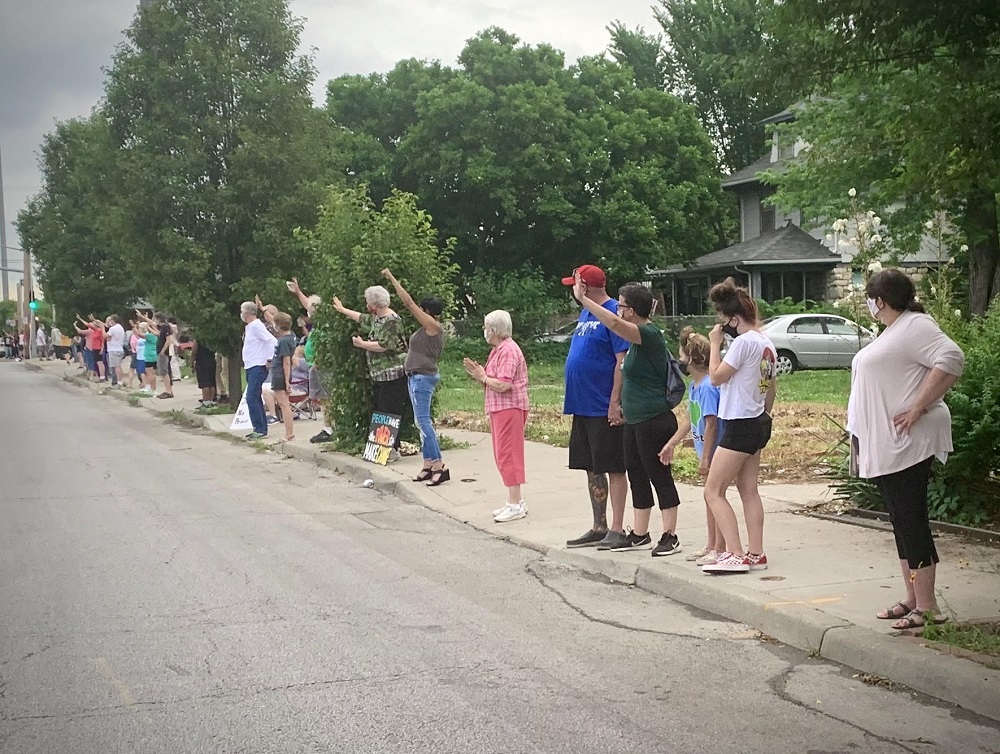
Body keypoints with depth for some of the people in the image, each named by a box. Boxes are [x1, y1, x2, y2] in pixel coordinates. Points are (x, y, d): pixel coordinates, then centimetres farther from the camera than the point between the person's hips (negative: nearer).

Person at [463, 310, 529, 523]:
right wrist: (478, 374, 2)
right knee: (502, 456, 12)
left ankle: (516, 504, -6)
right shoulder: (498, 350, 17)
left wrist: (483, 377, -10)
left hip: (509, 408, -11)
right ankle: (514, 501, 17)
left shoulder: (508, 350, -16)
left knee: (507, 455, -9)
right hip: (499, 409, 11)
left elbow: (503, 384, -24)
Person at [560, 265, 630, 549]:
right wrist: (574, 400, 19)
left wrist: (615, 402, -21)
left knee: (613, 468, -2)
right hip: (583, 406, 9)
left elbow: (623, 361, -18)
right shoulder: (585, 313, 15)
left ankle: (617, 530, 4)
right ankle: (599, 528, 22)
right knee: (592, 469, 13)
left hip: (605, 408, -9)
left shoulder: (613, 313, -13)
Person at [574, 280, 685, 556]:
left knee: (659, 475, -4)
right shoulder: (640, 338, 14)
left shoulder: (649, 334, -17)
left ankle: (670, 537, 3)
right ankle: (639, 534, 22)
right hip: (635, 420, 10)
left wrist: (583, 299, -28)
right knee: (636, 475, 14)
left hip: (653, 420, -10)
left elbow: (614, 323, -32)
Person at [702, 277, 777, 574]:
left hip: (740, 425, -10)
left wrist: (715, 343, -7)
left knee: (713, 491, -7)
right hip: (759, 423, 10)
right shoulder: (767, 343, 10)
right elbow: (772, 386, 19)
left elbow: (716, 377, -16)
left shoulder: (744, 341, -19)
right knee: (749, 490, 14)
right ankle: (755, 554, 15)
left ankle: (736, 555, -13)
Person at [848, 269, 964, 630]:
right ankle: (911, 599, 20)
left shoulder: (915, 326, -12)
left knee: (911, 521, -8)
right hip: (886, 447, 10)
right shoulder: (892, 331, 19)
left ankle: (927, 607, -4)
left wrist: (919, 407, -26)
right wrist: (861, 437, 18)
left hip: (907, 444, -10)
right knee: (901, 522, 13)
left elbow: (951, 359, -26)